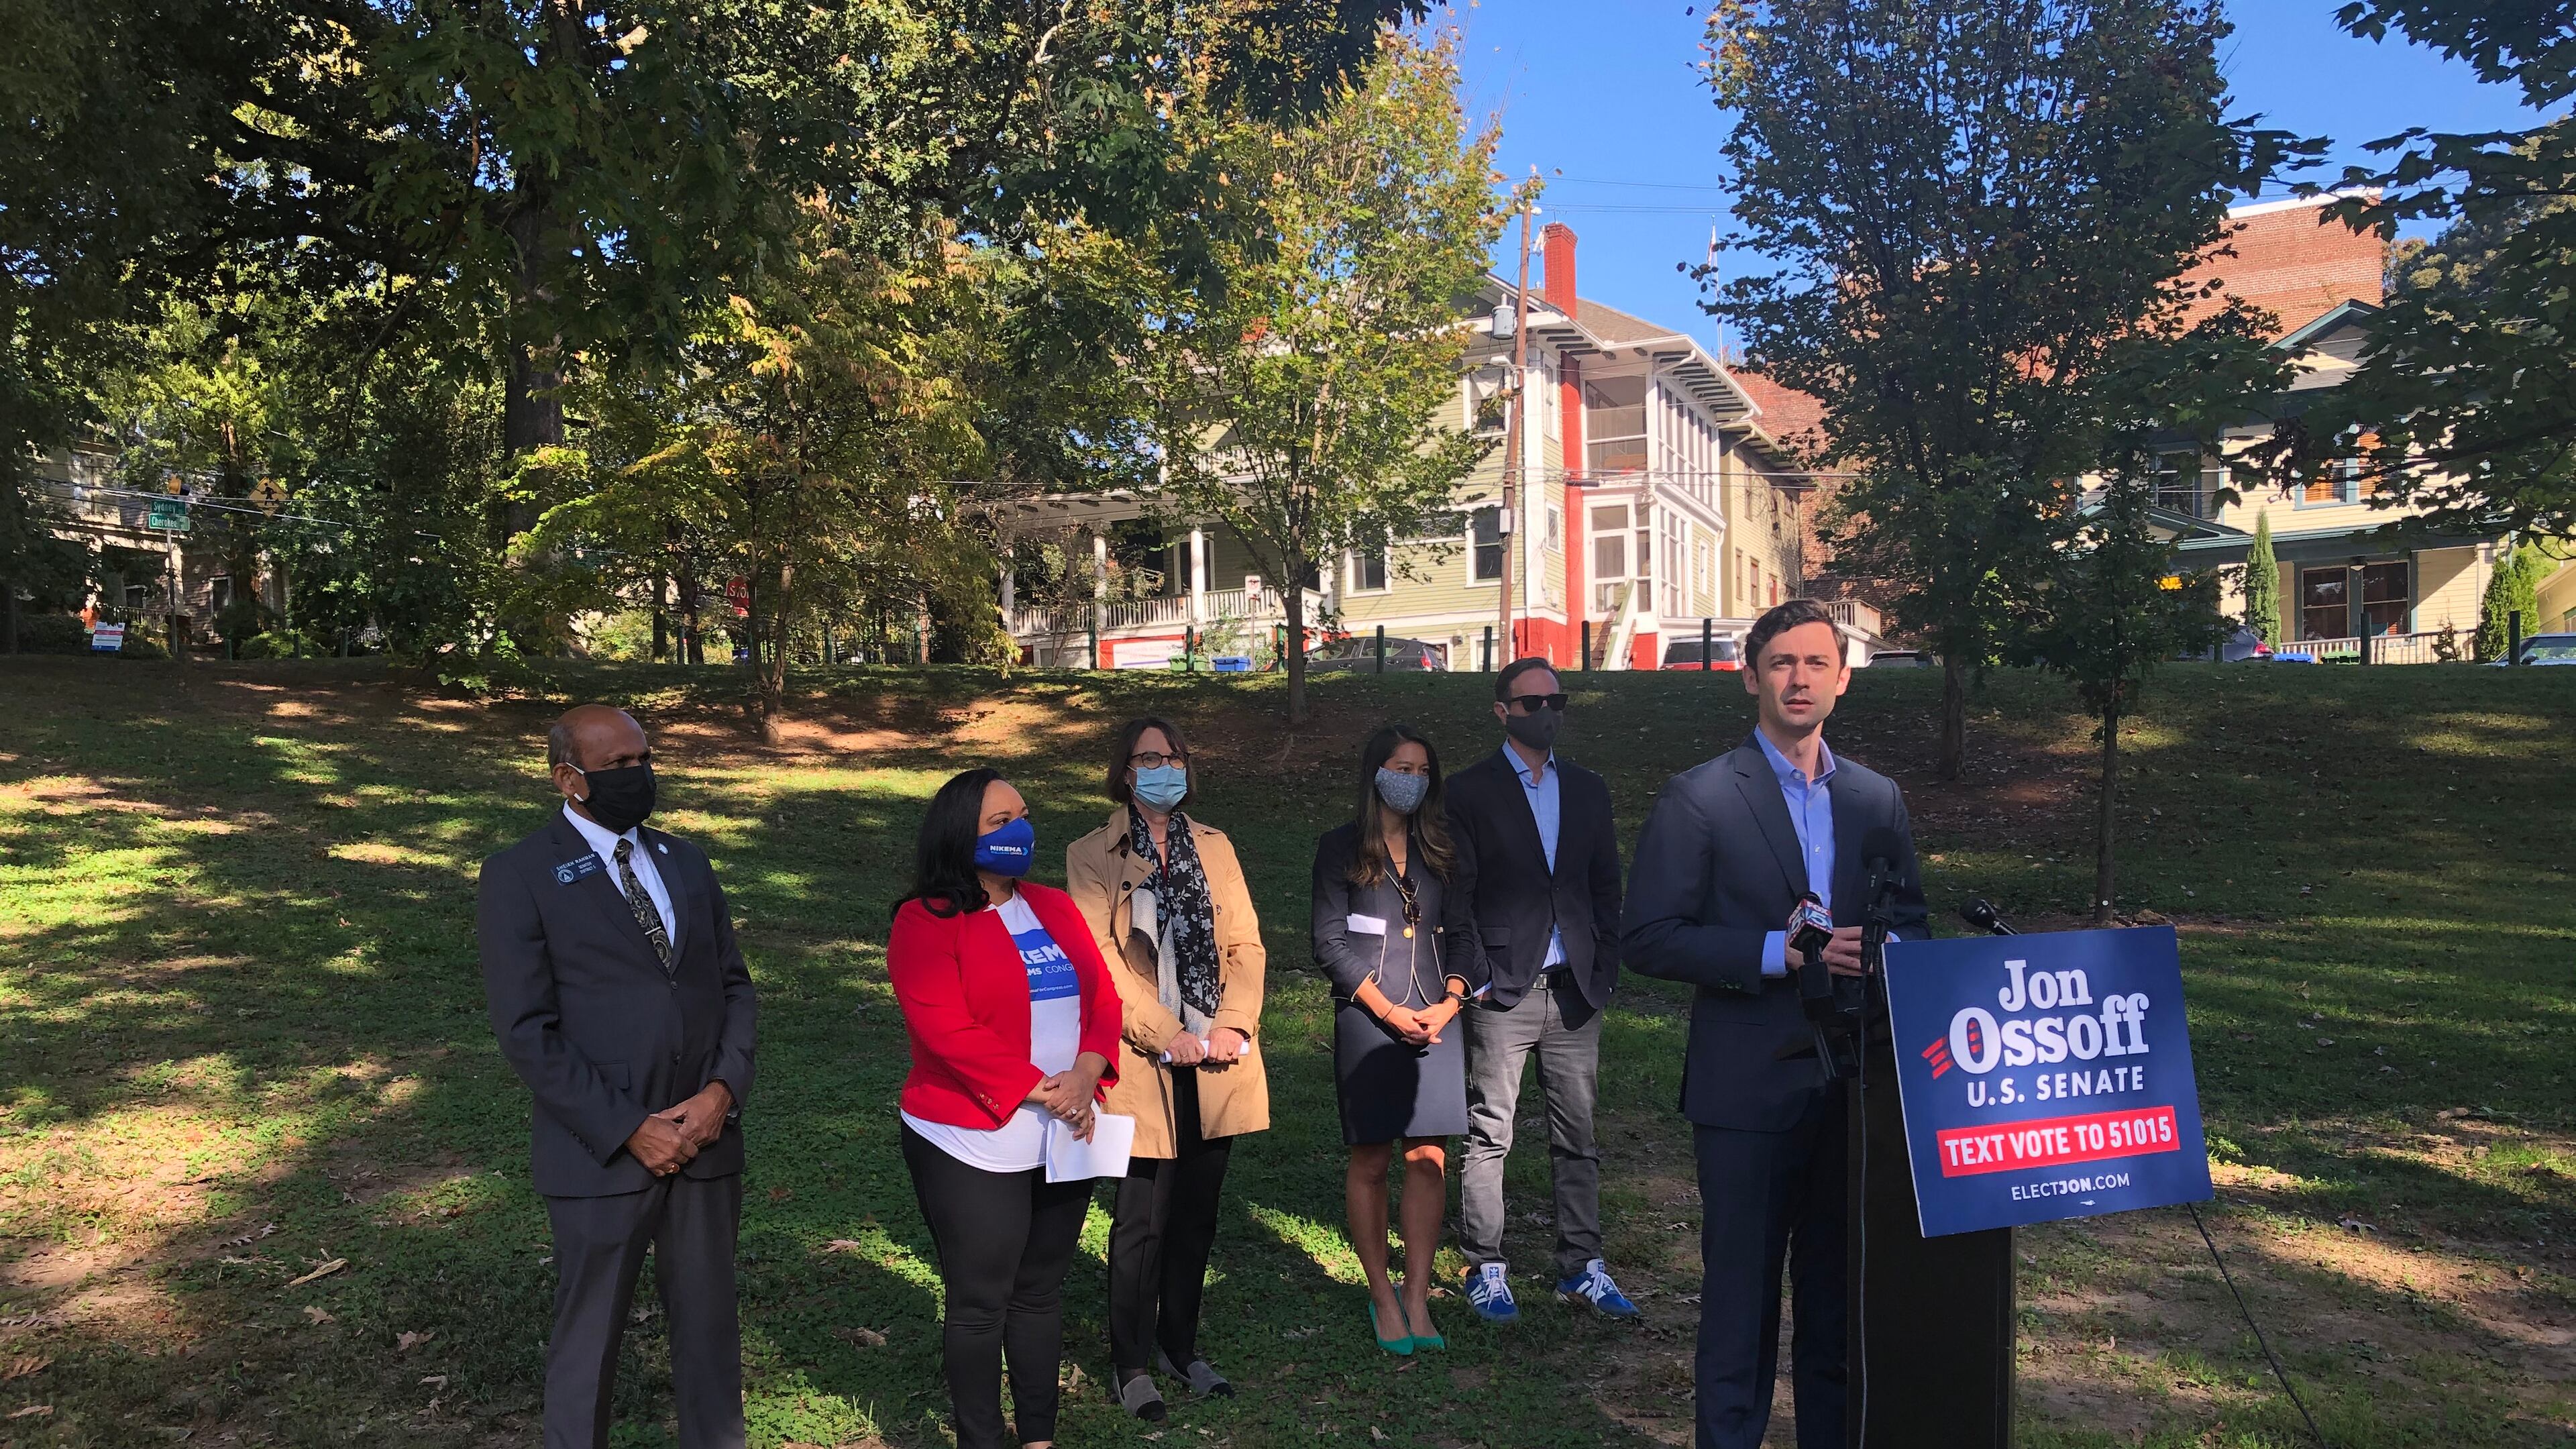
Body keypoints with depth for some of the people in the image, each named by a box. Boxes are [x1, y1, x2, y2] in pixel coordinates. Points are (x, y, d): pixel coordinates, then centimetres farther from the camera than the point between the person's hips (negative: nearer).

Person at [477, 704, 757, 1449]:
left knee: (710, 1327, 14)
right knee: (589, 1338, 11)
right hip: (601, 1153, -4)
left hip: (706, 1138, 5)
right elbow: (526, 1030, -12)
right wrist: (627, 1130, -15)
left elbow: (733, 985, 9)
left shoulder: (685, 861, 11)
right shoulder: (519, 876, -6)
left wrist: (723, 1090, -8)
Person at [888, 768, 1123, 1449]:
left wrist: (1085, 1075, -13)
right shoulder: (926, 921, -9)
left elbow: (1102, 997, 5)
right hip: (975, 1146, -6)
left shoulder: (1055, 907, 10)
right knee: (980, 1303, 4)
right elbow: (947, 1032, -18)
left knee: (1042, 1291, 15)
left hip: (1065, 1138, 6)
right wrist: (1040, 1090, -18)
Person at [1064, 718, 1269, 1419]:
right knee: (1142, 1222, 3)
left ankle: (1181, 1345, 29)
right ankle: (1131, 1364, 19)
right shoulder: (1092, 856, -2)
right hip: (1143, 1065, -4)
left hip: (1217, 1064, 4)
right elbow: (1099, 961, -10)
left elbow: (1245, 944, 6)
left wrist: (1234, 1026, -9)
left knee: (1196, 1215, 13)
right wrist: (1166, 1038, -16)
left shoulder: (1215, 846, 11)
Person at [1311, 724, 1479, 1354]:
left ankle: (1418, 1299, 6)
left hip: (1436, 1019, 3)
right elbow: (1331, 943, -3)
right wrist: (1389, 1011, -10)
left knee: (1429, 1159, -1)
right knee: (1370, 1161, 1)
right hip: (1367, 1020, -3)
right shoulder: (1341, 848, 2)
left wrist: (1450, 1002, -4)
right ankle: (1382, 1297, 13)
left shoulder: (1441, 849, 13)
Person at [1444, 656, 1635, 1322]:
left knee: (1578, 1135, 9)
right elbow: (1457, 895, -4)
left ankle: (1581, 1266, 19)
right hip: (1502, 991, -4)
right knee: (1489, 1136, 2)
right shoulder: (1470, 791, -1)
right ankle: (1484, 1269, 13)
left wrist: (1605, 970, 6)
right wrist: (1475, 978, -9)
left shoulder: (1587, 790, 13)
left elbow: (1605, 887, 14)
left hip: (1574, 990, 4)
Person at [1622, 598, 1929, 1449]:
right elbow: (1651, 940, -11)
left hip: (1852, 1081, 5)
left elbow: (1909, 919, 17)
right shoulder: (1699, 799, -7)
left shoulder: (1877, 800, 9)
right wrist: (1780, 953, -19)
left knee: (1839, 1288, 16)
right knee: (1741, 1291, 5)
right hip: (1749, 1084, -4)